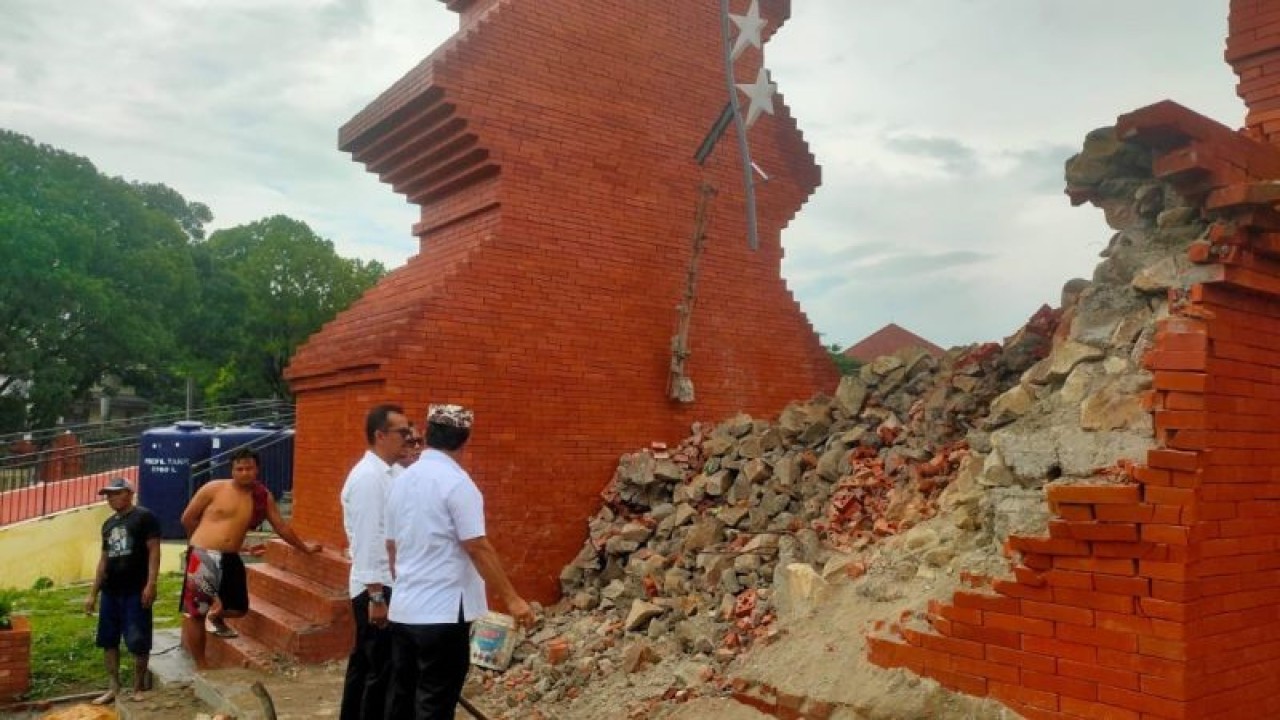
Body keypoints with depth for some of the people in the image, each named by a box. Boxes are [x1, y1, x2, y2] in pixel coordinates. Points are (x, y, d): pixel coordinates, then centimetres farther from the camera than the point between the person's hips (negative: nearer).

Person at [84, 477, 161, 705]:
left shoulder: (144, 517, -6)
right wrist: (93, 592, 17)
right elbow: (104, 559, 20)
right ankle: (114, 688, 21)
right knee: (108, 640, 11)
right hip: (110, 591, 7)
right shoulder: (108, 524, 16)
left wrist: (151, 584, -19)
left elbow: (154, 551, -11)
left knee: (138, 642, -2)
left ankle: (138, 688, 9)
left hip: (136, 591, -7)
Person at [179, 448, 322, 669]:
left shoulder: (263, 497, 4)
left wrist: (304, 547, 21)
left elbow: (281, 525, 15)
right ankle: (201, 666, 14)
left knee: (239, 608, 9)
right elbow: (187, 518, 3)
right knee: (195, 613, 0)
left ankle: (214, 617, 44)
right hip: (203, 556, -4)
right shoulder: (214, 488, -7)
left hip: (230, 559, 4)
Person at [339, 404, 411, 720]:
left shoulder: (394, 474, 9)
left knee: (365, 662, 20)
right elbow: (367, 541, -21)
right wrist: (376, 595, -21)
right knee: (381, 669, 1)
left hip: (392, 584, 9)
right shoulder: (367, 478, -18)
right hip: (377, 588, -9)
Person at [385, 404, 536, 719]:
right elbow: (478, 548, -17)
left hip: (403, 609, 7)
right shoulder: (456, 481, -15)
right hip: (443, 612, -7)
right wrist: (511, 598, -12)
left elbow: (391, 547, 15)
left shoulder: (401, 480, 7)